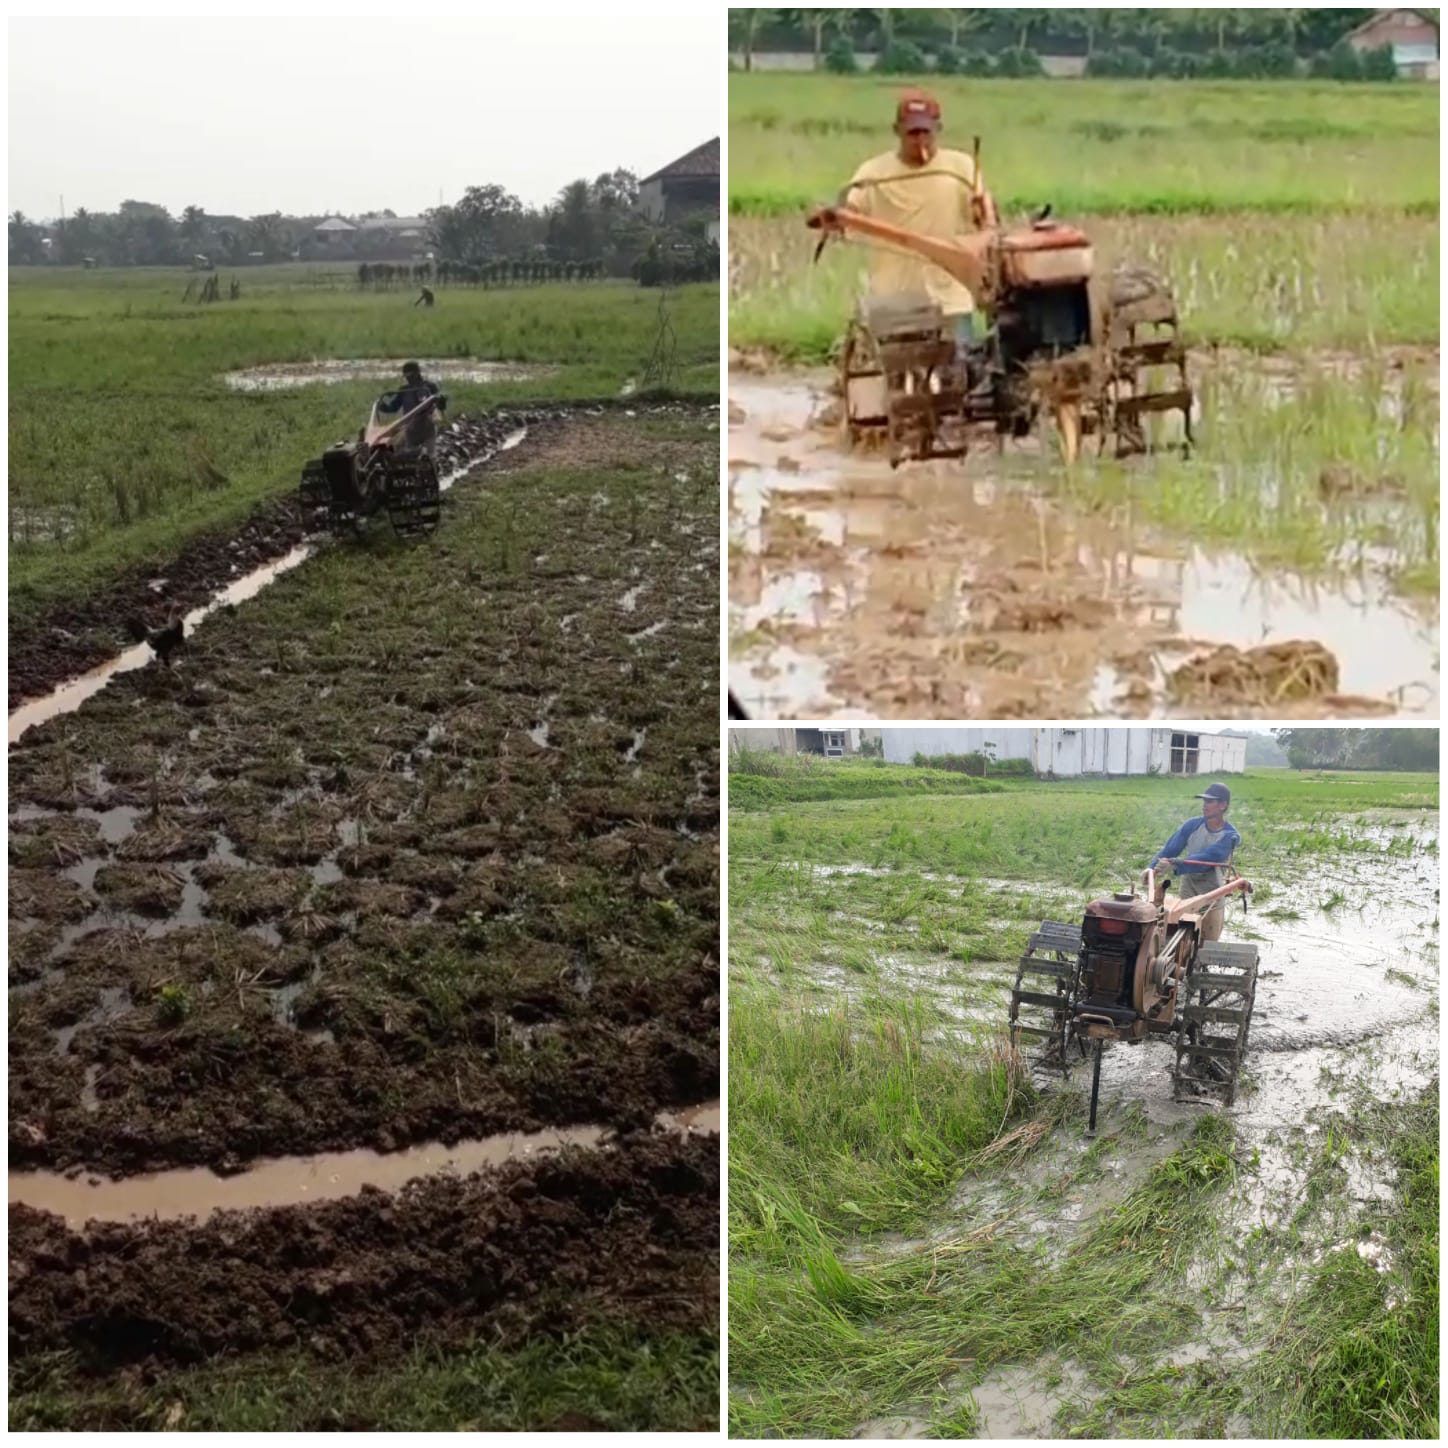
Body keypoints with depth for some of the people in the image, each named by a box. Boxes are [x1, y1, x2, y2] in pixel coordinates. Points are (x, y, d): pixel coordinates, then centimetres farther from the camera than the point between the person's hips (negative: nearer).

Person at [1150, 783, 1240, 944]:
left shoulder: (1230, 836, -12)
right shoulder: (1193, 825, -1)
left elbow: (1206, 859, -27)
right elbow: (1170, 849, -5)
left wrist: (1176, 865, -41)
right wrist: (1153, 868, -23)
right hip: (1187, 896, 2)